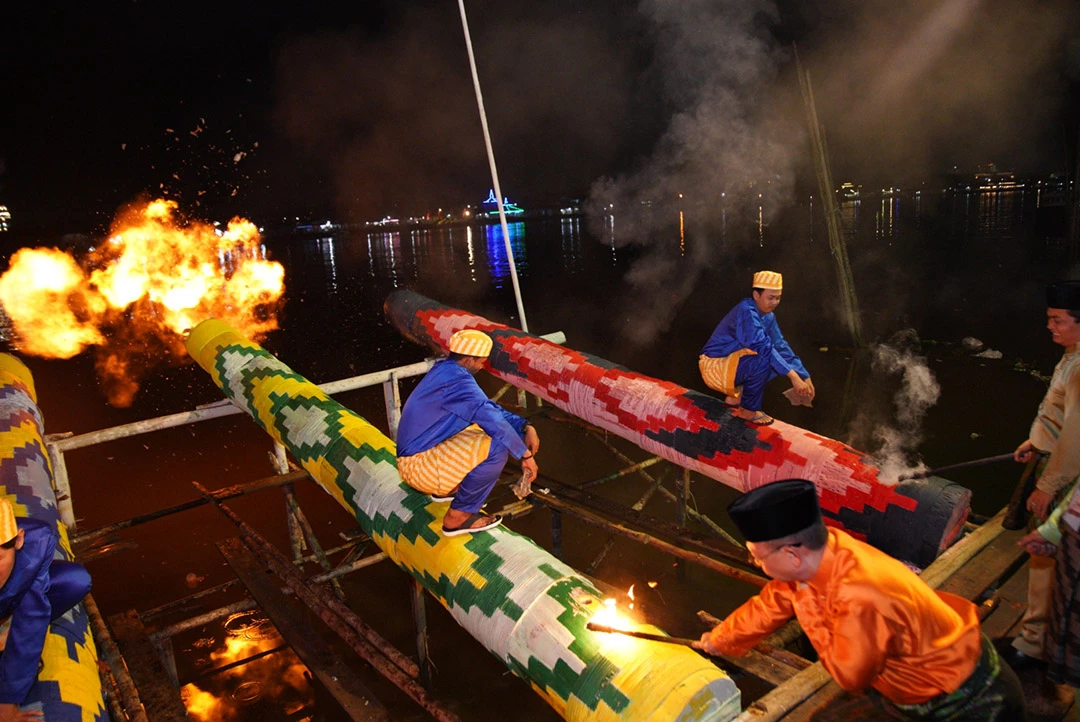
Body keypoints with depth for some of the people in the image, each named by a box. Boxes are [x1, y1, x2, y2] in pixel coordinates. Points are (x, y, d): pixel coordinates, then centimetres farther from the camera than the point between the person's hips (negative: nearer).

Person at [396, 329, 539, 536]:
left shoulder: (444, 370, 7)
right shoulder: (457, 381, -23)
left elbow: (487, 406, 11)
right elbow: (493, 419, -28)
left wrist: (525, 426, 0)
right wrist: (526, 455, -17)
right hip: (419, 467, -10)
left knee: (480, 430, 18)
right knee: (497, 446, -24)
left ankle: (447, 488, 18)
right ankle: (458, 517, -11)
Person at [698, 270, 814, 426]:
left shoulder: (768, 316, 2)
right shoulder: (746, 311, -24)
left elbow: (781, 346, 4)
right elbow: (762, 346, -34)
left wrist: (805, 377, -4)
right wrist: (793, 376, -36)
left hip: (732, 363, 9)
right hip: (714, 366, -9)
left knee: (778, 360, 5)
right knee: (763, 361, -30)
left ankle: (736, 393, 9)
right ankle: (748, 409, -11)